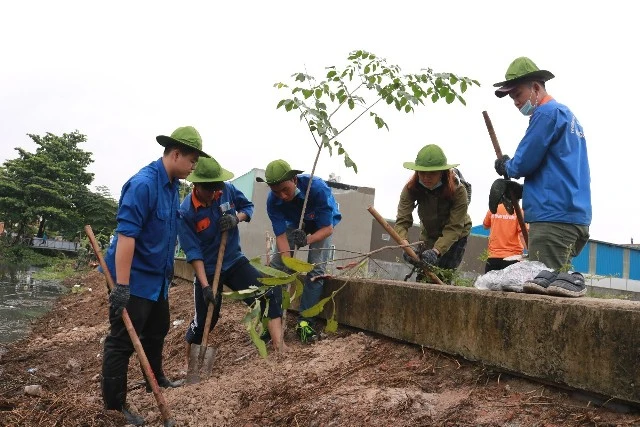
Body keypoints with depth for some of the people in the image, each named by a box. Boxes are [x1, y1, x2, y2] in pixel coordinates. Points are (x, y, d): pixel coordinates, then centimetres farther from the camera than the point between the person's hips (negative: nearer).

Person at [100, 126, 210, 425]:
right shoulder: (143, 184, -23)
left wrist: (167, 269, 24)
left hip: (157, 277, 10)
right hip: (135, 279, -10)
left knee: (157, 331, 23)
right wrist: (122, 285, -31)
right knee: (122, 342, -2)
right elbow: (126, 235, -28)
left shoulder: (172, 185, 6)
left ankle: (155, 379, 42)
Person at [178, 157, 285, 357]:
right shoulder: (185, 212, -20)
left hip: (235, 262, 4)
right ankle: (188, 360, 29)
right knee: (204, 320, 4)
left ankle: (279, 347, -16)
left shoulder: (228, 190, -10)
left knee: (270, 293, -15)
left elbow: (248, 206, 8)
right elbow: (193, 252, -20)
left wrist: (237, 218, -15)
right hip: (207, 270, -3)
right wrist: (205, 286, -25)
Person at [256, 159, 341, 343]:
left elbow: (328, 228, -33)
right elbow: (281, 236, -27)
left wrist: (308, 240, -50)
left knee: (316, 268, -19)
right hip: (295, 224, 3)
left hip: (322, 225, -3)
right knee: (277, 265, -11)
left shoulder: (318, 188, -39)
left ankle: (305, 321, -11)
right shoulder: (273, 201, -28)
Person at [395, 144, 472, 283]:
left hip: (455, 236, -3)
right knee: (422, 276, -1)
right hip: (428, 234, 3)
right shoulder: (411, 188, -23)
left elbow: (454, 228, -33)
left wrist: (436, 251, -48)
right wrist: (405, 245, -50)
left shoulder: (457, 190, -30)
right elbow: (402, 221, -31)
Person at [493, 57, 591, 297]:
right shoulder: (567, 116, 22)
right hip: (574, 216, 10)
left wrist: (506, 167, 9)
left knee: (543, 283, -9)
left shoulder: (547, 114, -7)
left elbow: (524, 162, -11)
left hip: (554, 217, -10)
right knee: (546, 282, 8)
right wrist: (519, 188, 17)